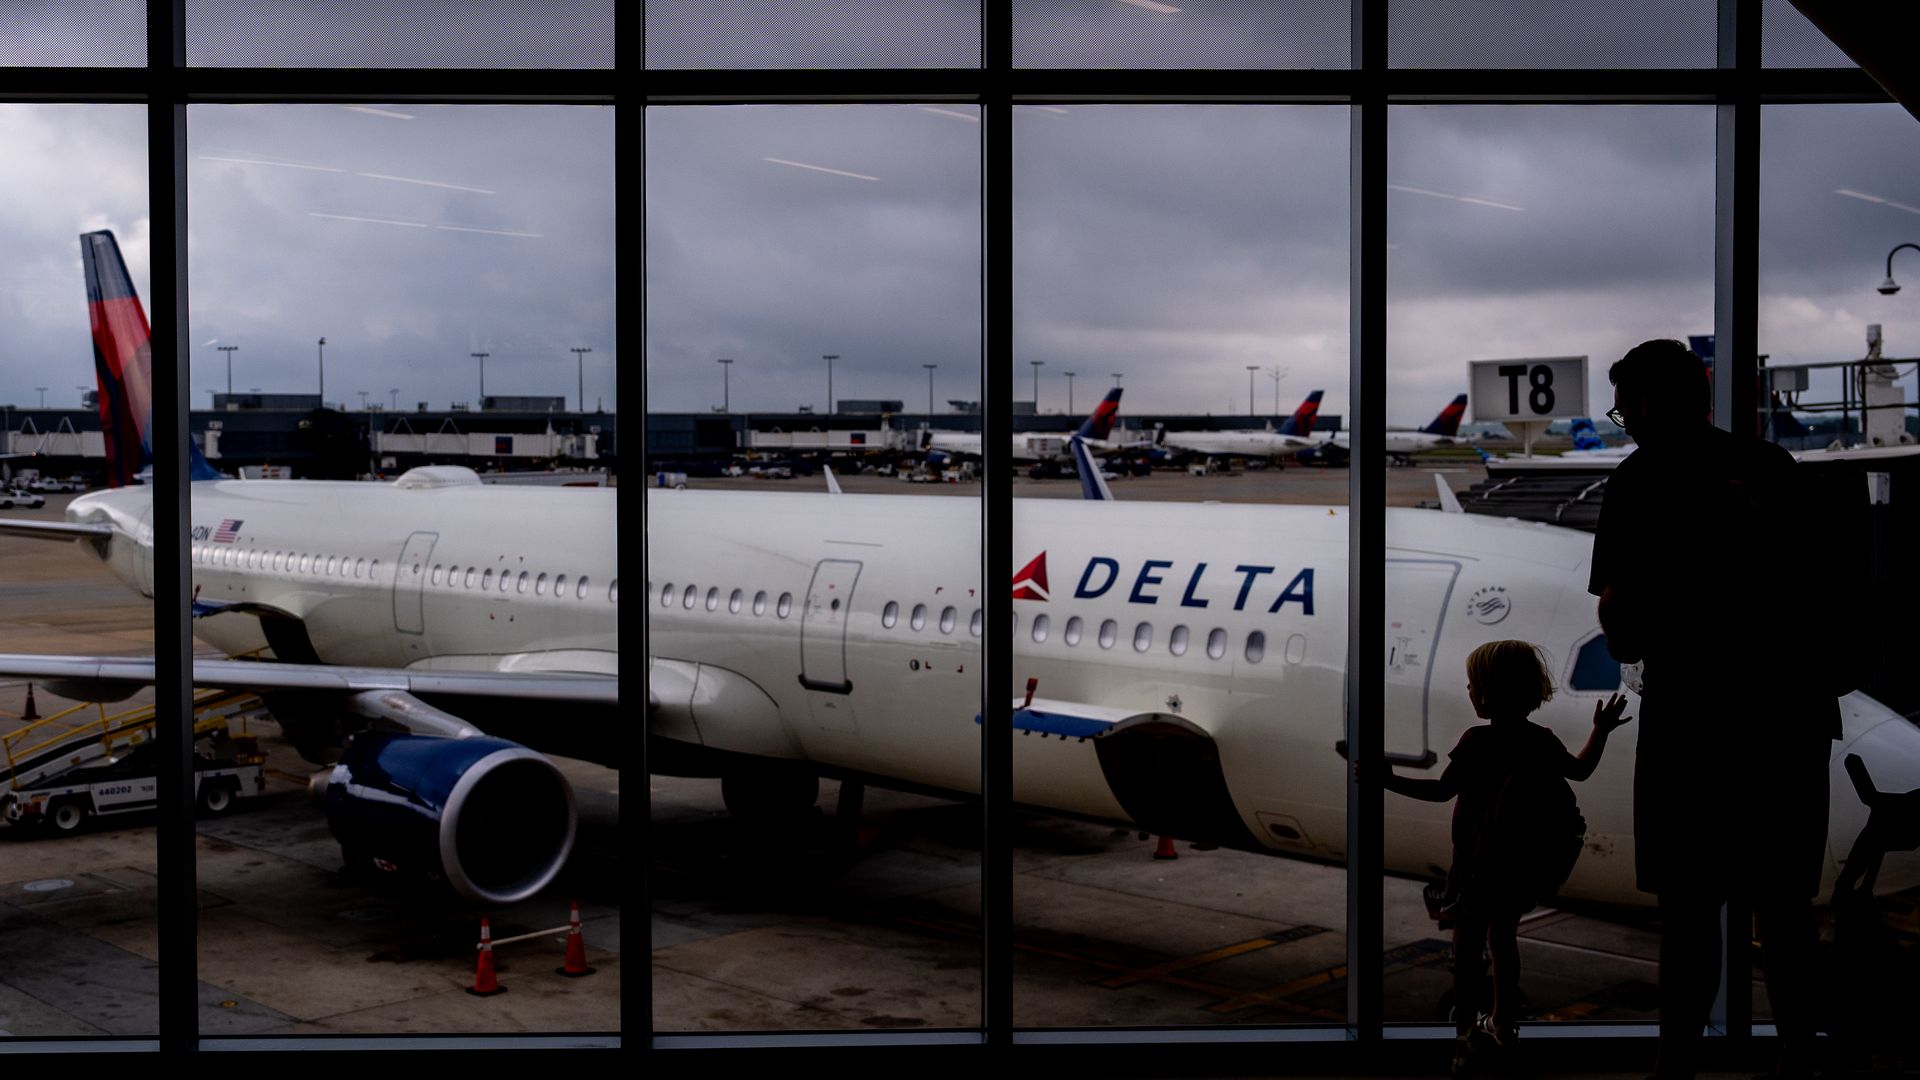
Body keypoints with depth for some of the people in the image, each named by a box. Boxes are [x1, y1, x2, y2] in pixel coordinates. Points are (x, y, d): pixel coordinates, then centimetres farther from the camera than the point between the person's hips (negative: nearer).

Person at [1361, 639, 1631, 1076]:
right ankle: (1503, 1020, 33)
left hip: (1481, 865, -6)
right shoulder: (1542, 740, 1)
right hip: (1526, 864, 6)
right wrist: (1601, 730, 32)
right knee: (1504, 937, 23)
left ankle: (1460, 1040, 3)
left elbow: (1442, 790, -19)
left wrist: (1388, 780, -15)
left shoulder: (1479, 740, -17)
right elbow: (1581, 771, 18)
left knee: (1468, 950, 2)